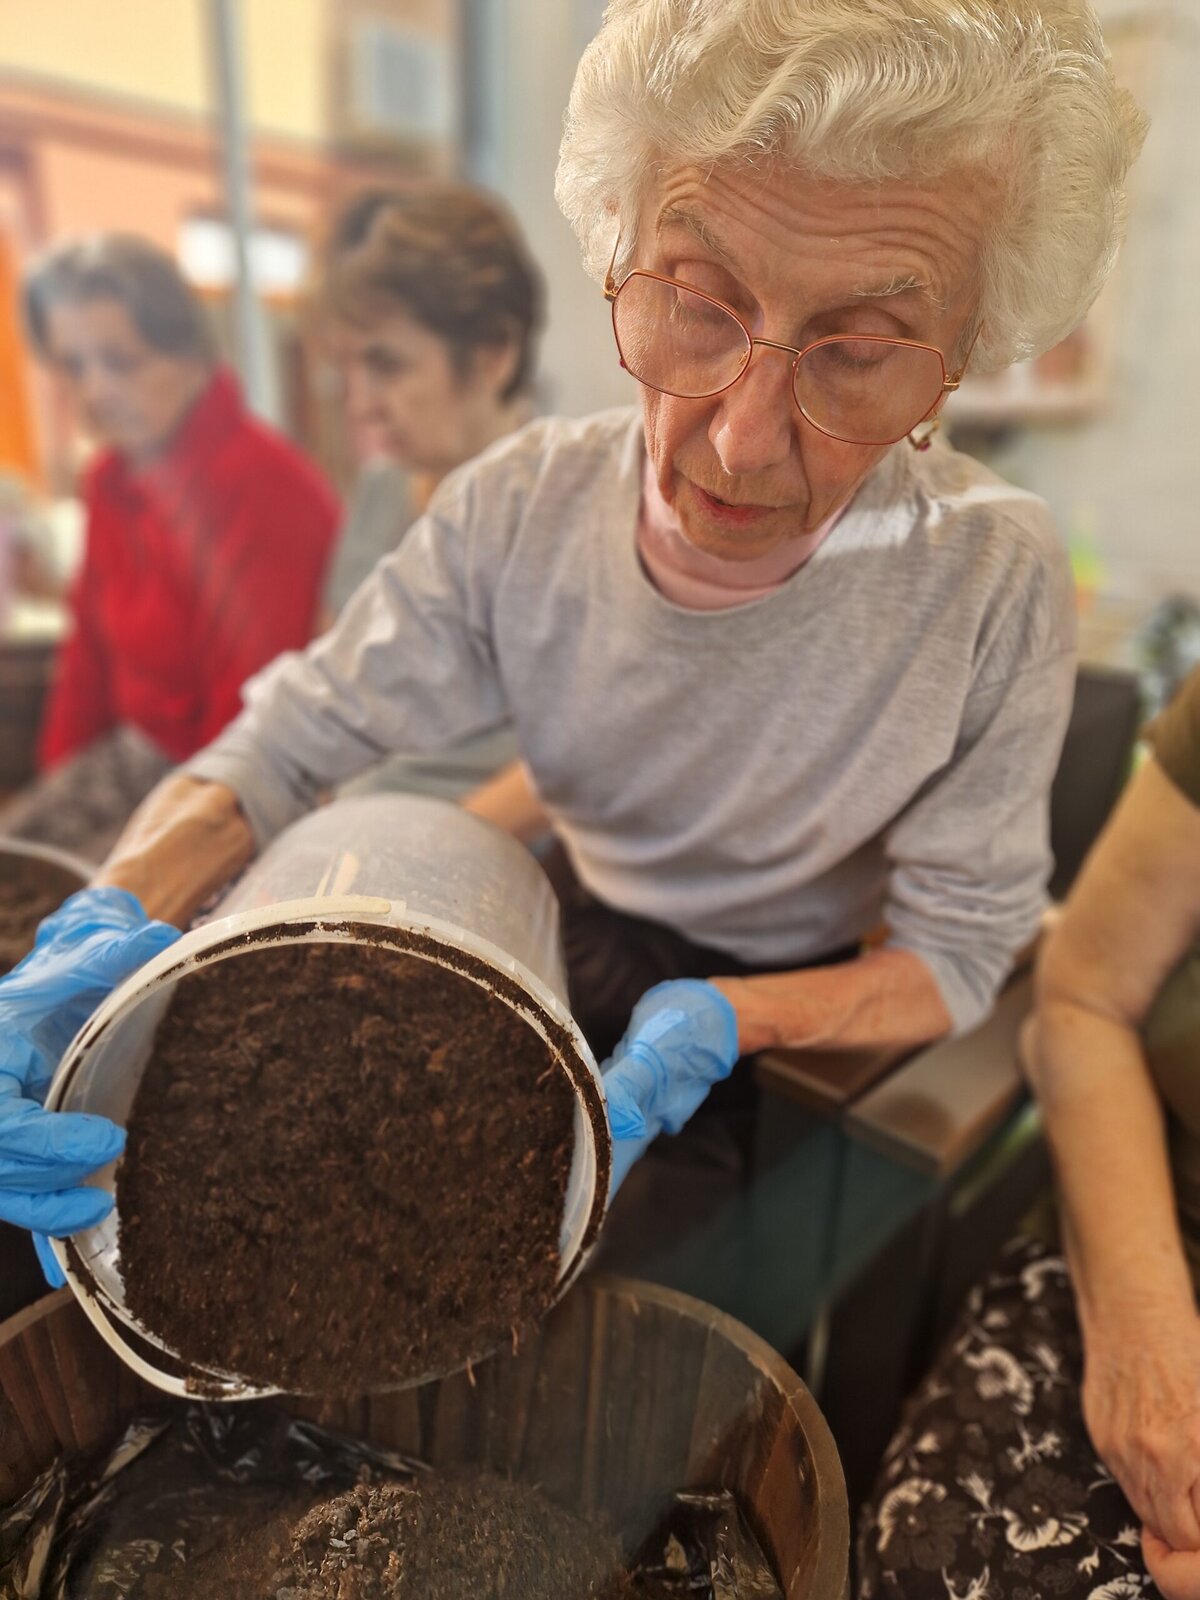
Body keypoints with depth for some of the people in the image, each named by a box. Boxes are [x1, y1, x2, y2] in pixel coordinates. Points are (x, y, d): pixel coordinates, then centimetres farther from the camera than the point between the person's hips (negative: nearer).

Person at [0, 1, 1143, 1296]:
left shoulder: (994, 583, -24)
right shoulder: (520, 509, -17)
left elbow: (958, 949, -15)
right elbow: (284, 745, -12)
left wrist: (716, 1024, -32)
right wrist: (105, 924, -30)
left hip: (786, 1017, -1)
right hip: (563, 939, 3)